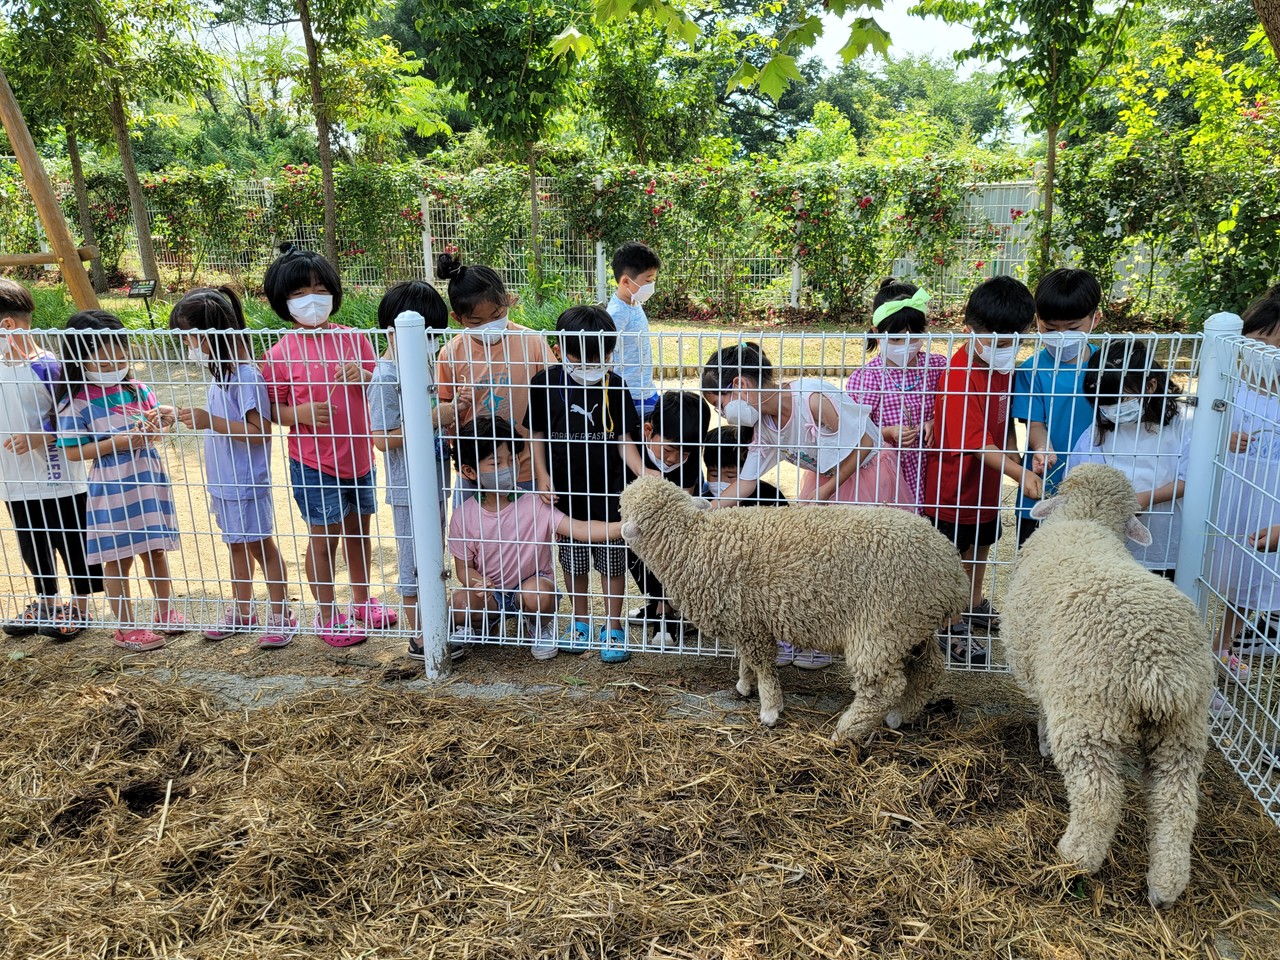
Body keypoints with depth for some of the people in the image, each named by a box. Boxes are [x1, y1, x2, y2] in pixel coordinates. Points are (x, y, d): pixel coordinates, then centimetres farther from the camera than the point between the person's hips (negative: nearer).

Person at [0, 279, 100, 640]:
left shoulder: (47, 368, -15)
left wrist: (38, 438, -25)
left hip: (57, 480, -7)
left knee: (72, 544, 8)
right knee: (32, 546, 19)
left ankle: (79, 608, 24)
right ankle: (45, 604, 36)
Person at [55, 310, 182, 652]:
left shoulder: (136, 388, 3)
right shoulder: (76, 403, -11)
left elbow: (154, 424, 14)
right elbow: (72, 451, -12)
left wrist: (160, 421, -9)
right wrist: (116, 442, -20)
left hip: (150, 481, 5)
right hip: (112, 489, -5)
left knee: (155, 550, 16)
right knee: (118, 559, 5)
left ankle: (165, 613, 32)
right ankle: (126, 628, 17)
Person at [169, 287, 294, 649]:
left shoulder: (246, 376, -22)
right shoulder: (222, 372, 8)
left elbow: (260, 431, -26)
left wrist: (212, 422, -29)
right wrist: (195, 417, 10)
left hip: (246, 482, -9)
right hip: (224, 481, 9)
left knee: (261, 546, 3)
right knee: (237, 545, 20)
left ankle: (281, 615, 18)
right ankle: (241, 612, 34)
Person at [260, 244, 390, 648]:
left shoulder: (353, 338, 2)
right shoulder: (280, 354, -9)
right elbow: (272, 409, -4)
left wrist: (363, 376, -14)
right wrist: (299, 412, -24)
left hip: (359, 455, 5)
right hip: (314, 463, -4)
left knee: (358, 530, 18)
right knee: (324, 537, 4)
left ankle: (362, 602, 36)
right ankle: (327, 616, 20)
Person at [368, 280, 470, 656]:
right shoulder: (386, 377, -17)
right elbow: (382, 438, -22)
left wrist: (452, 410, -2)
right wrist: (434, 418, -24)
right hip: (408, 487, -8)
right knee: (414, 560, 4)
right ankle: (418, 636, 16)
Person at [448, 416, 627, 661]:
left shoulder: (534, 505, -17)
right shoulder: (464, 516, -10)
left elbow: (577, 529, -29)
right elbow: (463, 566, -1)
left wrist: (622, 527, -46)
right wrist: (476, 582, -26)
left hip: (531, 584, -2)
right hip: (490, 591, 2)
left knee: (538, 594, -36)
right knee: (457, 606, -27)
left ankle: (540, 628, 3)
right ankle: (477, 625, 13)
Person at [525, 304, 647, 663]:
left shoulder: (614, 385, -7)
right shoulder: (546, 383, -5)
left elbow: (623, 438, -5)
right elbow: (537, 433, 2)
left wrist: (642, 471, -21)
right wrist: (542, 475, -9)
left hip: (607, 492, -1)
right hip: (565, 491, 1)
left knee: (611, 561, 9)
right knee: (573, 560, 16)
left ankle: (613, 627, 24)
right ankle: (579, 621, 35)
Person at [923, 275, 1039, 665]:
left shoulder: (1004, 365, -1)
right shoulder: (959, 378, -29)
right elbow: (976, 443, -32)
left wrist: (1016, 458, 7)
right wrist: (1019, 472, -38)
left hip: (989, 480, 8)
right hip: (954, 483, -8)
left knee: (981, 545, 25)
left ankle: (974, 604, 46)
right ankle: (952, 626, 24)